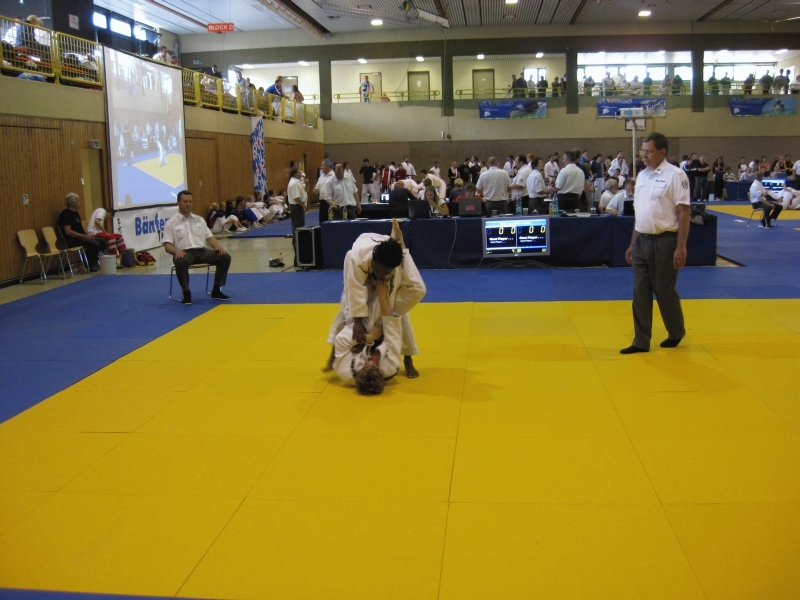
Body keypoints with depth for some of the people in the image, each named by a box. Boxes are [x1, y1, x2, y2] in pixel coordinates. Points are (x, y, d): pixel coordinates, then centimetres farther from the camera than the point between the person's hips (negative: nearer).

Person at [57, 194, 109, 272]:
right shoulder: (65, 214, -12)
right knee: (95, 244, -29)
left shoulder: (76, 213, 18)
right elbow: (68, 231, -21)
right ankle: (91, 265, -13)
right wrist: (84, 236, -20)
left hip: (80, 237, 10)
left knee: (103, 242, 1)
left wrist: (87, 234, 3)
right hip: (73, 240, -10)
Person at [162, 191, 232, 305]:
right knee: (180, 262, -41)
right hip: (184, 253, -4)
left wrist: (217, 246, -7)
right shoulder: (171, 223, 5)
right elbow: (167, 245, -2)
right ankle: (186, 294, -23)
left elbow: (209, 237, 16)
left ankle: (216, 291, -8)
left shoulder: (199, 220, 19)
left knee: (225, 257, -18)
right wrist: (176, 250, -25)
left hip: (201, 251, 4)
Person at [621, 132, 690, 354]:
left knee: (664, 290, 6)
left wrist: (681, 247, -17)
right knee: (640, 293, 7)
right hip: (642, 241, 6)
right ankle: (641, 341, 15)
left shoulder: (675, 175, -10)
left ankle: (676, 332, 29)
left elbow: (684, 213, -12)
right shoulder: (642, 175, 10)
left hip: (664, 241, -6)